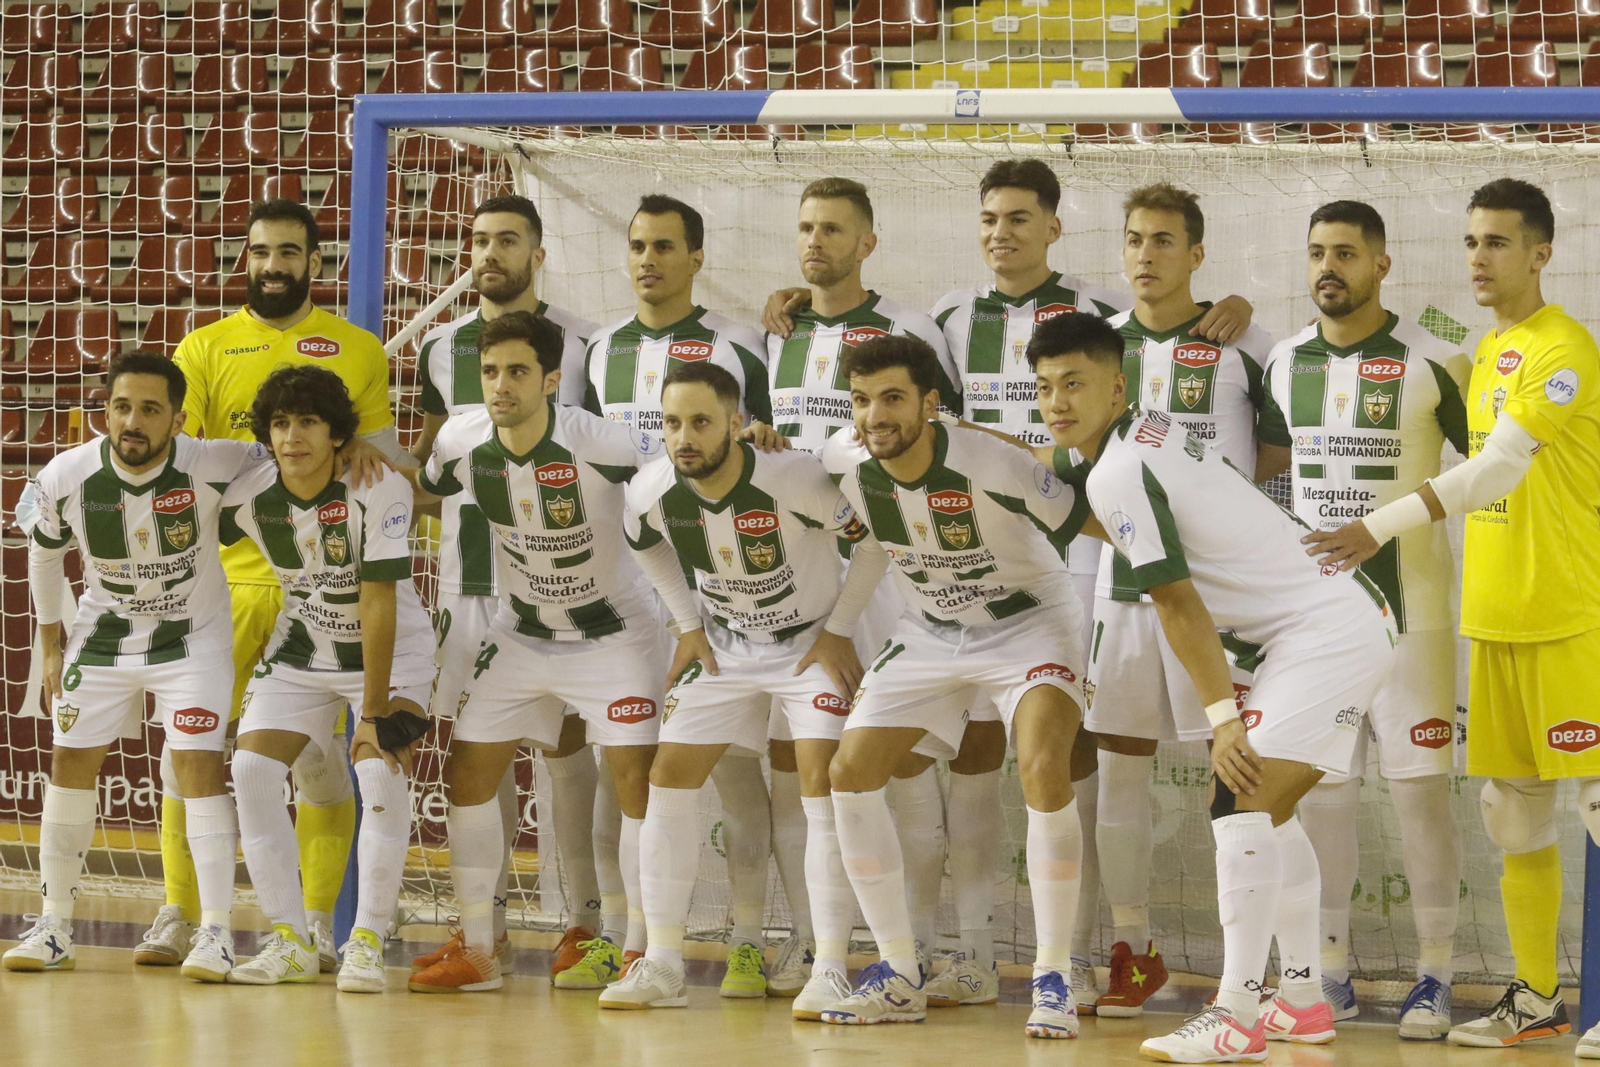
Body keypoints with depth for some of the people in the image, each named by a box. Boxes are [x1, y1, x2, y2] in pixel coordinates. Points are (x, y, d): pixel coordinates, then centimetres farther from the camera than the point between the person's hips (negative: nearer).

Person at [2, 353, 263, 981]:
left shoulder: (210, 467, -28)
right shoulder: (65, 479, -20)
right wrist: (51, 647, 6)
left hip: (193, 637, -3)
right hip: (103, 635, 3)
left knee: (198, 765, -15)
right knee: (70, 763, 2)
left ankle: (216, 932, -11)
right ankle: (53, 929, 14)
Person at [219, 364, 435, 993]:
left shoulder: (380, 490, -26)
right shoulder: (247, 497, -16)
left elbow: (378, 607, -26)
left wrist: (375, 712, -26)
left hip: (391, 651, -4)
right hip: (299, 651, 4)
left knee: (382, 773, -23)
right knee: (251, 769, -10)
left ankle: (367, 945, -14)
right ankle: (290, 943, -1)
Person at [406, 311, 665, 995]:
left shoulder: (598, 445, -27)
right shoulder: (462, 441, -13)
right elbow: (425, 494, 9)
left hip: (613, 629, -5)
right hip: (520, 632, 5)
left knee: (636, 779, -12)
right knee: (467, 772, 1)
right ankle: (475, 951, 10)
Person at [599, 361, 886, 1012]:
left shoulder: (797, 481, -32)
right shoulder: (652, 492, -18)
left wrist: (839, 630, -13)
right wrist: (689, 626, 4)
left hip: (812, 643, -5)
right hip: (725, 645, 5)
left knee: (823, 781, -18)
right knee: (669, 775, -2)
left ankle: (830, 970, -16)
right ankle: (661, 965, 5)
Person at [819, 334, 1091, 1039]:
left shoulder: (990, 465, -31)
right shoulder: (846, 462, -15)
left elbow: (1078, 523, -19)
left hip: (1028, 623, -5)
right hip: (931, 632, 6)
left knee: (1043, 771, -28)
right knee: (850, 772, -5)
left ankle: (1053, 981, -17)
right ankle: (901, 977, 7)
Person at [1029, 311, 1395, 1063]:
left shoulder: (1119, 472, -16)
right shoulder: (1147, 434, 12)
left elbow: (1178, 605, -18)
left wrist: (1223, 716, -17)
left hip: (1329, 630, -11)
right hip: (1347, 616, 11)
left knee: (1244, 801, -18)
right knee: (1264, 809, 18)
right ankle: (1302, 999, 23)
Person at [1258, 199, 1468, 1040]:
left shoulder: (1435, 364, -6)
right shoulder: (1284, 364, 7)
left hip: (1408, 607, -4)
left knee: (1418, 783, -4)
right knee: (1317, 786, 4)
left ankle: (1435, 975, 4)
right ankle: (1329, 972, 12)